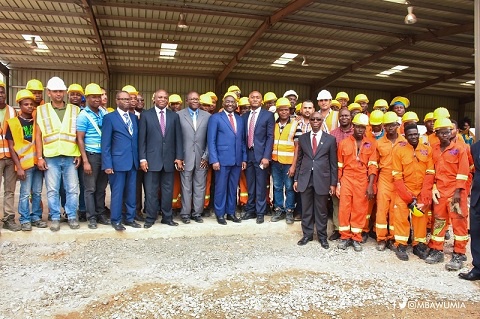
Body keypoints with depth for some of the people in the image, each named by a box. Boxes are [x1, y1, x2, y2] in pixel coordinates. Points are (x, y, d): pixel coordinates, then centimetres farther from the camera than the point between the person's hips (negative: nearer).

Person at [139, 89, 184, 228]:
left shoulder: (174, 116, 9)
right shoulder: (146, 115, 3)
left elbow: (178, 138, 7)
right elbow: (142, 138, 0)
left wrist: (179, 157, 0)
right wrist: (142, 158, -6)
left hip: (169, 159, 2)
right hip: (152, 159, -2)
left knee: (168, 190, 9)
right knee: (151, 191, 3)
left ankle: (167, 217, 20)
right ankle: (150, 218, 15)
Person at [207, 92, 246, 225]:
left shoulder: (240, 119, 14)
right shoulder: (215, 118, -1)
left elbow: (242, 140, 15)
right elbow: (211, 140, -6)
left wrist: (244, 158, 8)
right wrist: (214, 160, -14)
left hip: (237, 160, 5)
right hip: (222, 159, -4)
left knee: (233, 188, 11)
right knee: (221, 188, 3)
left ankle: (231, 212, 23)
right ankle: (220, 214, 15)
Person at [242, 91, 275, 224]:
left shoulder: (268, 115, -1)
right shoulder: (244, 116, 12)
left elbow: (270, 137, -6)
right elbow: (244, 137, 11)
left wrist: (266, 156, -13)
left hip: (261, 155, -4)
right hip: (248, 154, 4)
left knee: (261, 186, 3)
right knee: (250, 185, 12)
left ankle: (260, 213, 14)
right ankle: (250, 210, 25)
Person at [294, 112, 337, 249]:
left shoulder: (330, 139, 1)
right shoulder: (302, 138, 7)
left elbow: (333, 163, 1)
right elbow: (299, 160, 10)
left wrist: (333, 183, -1)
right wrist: (296, 179, 7)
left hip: (322, 179, -2)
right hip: (305, 178, 2)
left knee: (321, 210, 8)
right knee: (306, 209, 10)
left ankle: (322, 236, 23)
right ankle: (307, 234, 24)